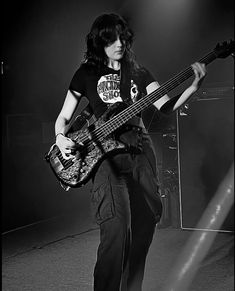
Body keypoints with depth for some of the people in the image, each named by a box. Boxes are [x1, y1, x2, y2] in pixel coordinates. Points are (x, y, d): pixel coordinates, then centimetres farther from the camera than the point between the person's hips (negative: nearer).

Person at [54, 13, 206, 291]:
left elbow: (166, 106, 4)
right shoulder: (87, 73, 6)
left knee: (144, 226, 4)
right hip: (107, 154, -4)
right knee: (116, 229, -21)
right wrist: (61, 138, -15)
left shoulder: (137, 72, 14)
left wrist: (193, 86, -12)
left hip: (140, 151, 4)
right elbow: (63, 117, 7)